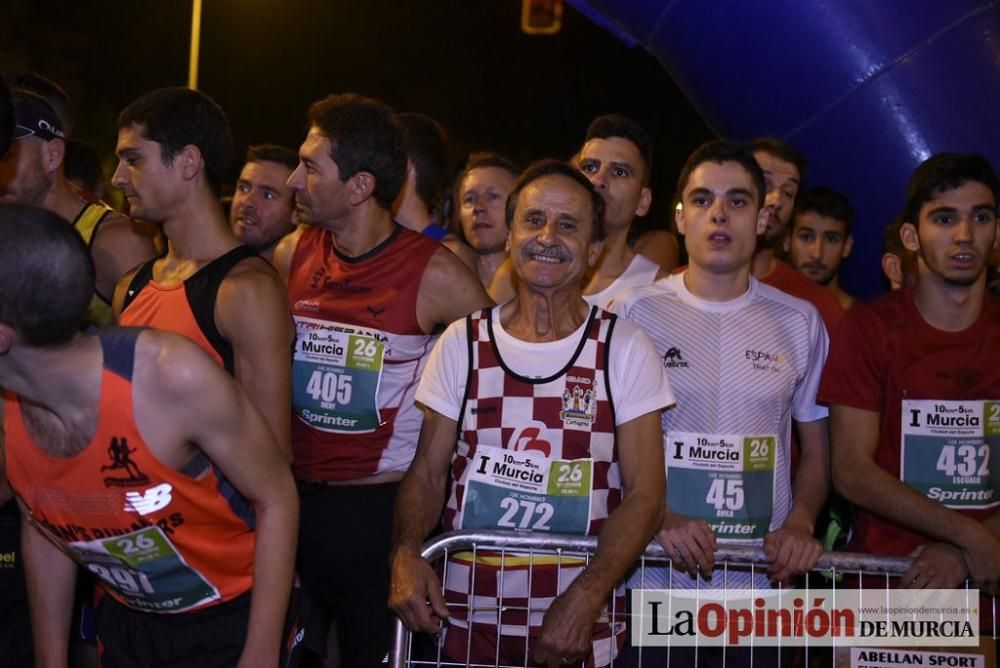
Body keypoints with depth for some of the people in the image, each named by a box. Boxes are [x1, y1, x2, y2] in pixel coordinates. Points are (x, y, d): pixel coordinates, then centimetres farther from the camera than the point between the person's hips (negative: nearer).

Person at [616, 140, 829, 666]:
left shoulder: (801, 323, 6)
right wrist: (660, 517, -15)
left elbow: (815, 452, 12)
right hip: (654, 578, -2)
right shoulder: (634, 313, -1)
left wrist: (800, 522, -7)